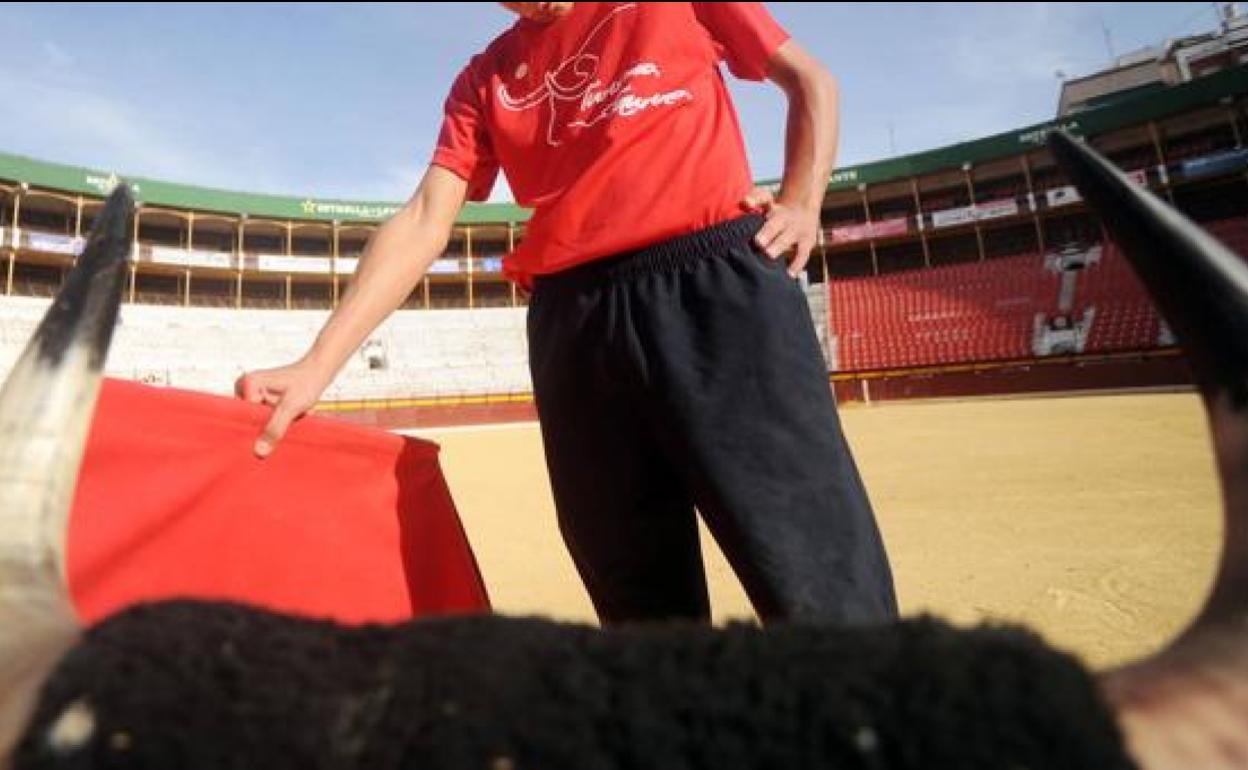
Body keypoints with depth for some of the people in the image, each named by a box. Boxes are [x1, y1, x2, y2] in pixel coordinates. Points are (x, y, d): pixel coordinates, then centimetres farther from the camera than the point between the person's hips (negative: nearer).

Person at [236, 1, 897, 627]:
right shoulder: (482, 79, 20)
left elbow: (809, 80, 21)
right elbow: (423, 221, 9)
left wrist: (802, 203, 2)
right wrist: (319, 362, -3)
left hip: (720, 277, -2)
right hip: (572, 318, 3)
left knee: (820, 584, -9)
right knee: (638, 599, 5)